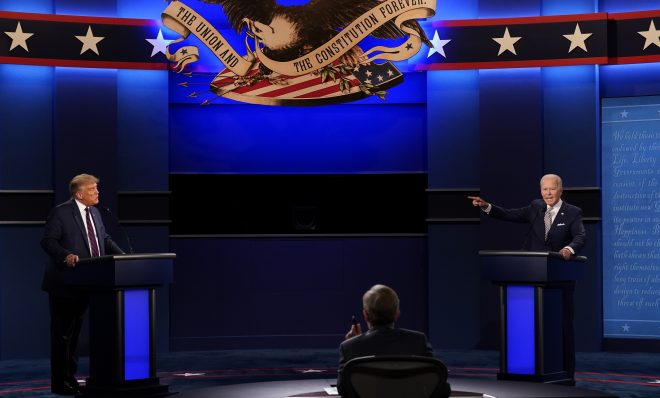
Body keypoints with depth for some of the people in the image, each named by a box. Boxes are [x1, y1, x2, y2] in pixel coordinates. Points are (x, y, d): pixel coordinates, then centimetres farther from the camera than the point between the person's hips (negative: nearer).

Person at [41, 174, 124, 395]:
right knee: (62, 333, -1)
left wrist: (122, 256, 3)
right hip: (64, 284, -7)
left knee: (75, 332, 14)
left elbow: (105, 239, 17)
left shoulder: (94, 213, 13)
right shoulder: (61, 212, -10)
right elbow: (47, 241, -14)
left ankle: (70, 378, 23)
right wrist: (66, 255, -30)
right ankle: (59, 383, 5)